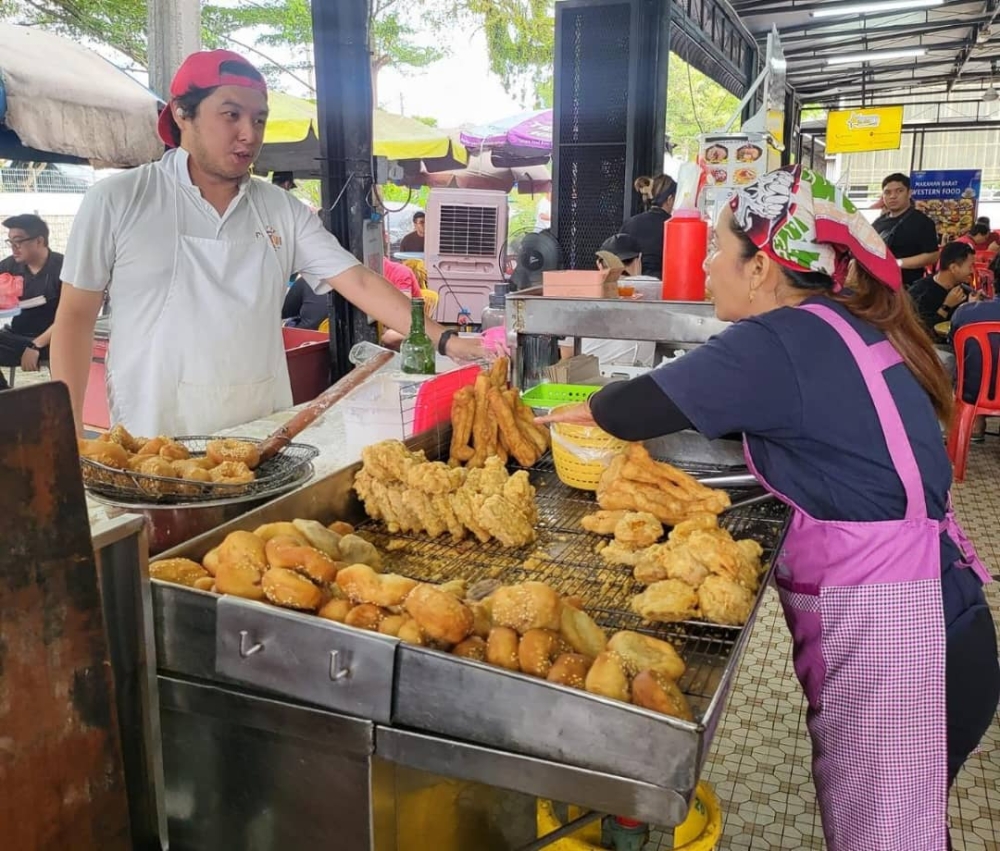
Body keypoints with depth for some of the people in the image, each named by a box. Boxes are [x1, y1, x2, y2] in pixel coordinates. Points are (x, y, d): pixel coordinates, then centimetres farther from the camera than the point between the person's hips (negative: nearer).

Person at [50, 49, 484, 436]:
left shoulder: (283, 210, 4)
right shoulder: (116, 200, -2)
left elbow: (360, 282, 0)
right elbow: (76, 315, 0)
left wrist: (443, 340, -12)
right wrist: (68, 436, -7)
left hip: (265, 433, 3)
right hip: (154, 439, -2)